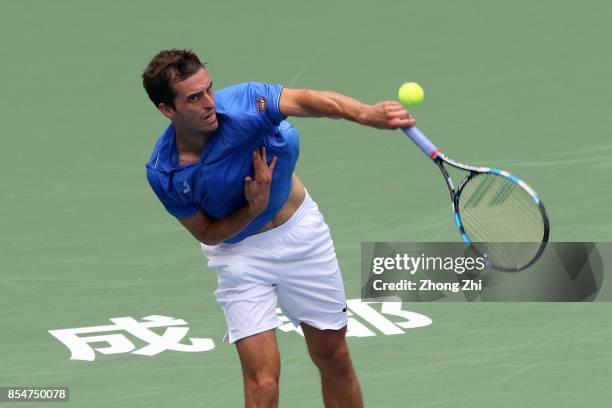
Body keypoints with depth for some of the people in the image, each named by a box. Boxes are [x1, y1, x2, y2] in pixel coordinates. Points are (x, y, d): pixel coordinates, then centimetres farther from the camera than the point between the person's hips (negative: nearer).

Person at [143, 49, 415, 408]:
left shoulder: (242, 102, -27)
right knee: (263, 376, -12)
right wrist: (253, 210, -28)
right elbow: (207, 234, -8)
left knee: (333, 357, 10)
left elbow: (303, 100, -45)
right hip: (239, 253, -1)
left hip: (301, 229, 1)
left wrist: (366, 113, -64)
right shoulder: (163, 173, -22)